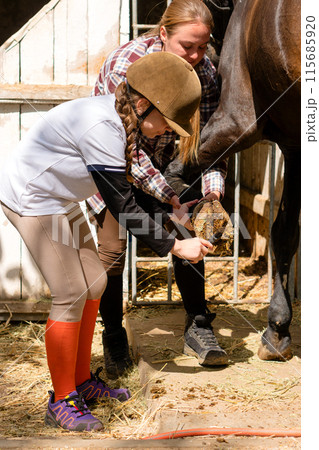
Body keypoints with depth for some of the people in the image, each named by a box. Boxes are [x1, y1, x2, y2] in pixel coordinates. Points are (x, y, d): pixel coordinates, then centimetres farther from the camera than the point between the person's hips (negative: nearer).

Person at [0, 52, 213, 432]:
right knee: (70, 295, -9)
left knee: (94, 284, 9)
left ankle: (81, 382, 22)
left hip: (60, 201, 10)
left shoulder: (118, 118, -1)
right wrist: (175, 247, -24)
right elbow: (122, 205, -27)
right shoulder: (102, 127, -30)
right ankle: (62, 402, 3)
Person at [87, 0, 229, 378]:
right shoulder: (125, 65, -32)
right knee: (113, 248, -9)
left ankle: (197, 326, 8)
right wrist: (168, 195, -33)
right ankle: (113, 336, 10)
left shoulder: (203, 69, -17)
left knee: (187, 236, -5)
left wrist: (214, 181, -31)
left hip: (160, 162, 4)